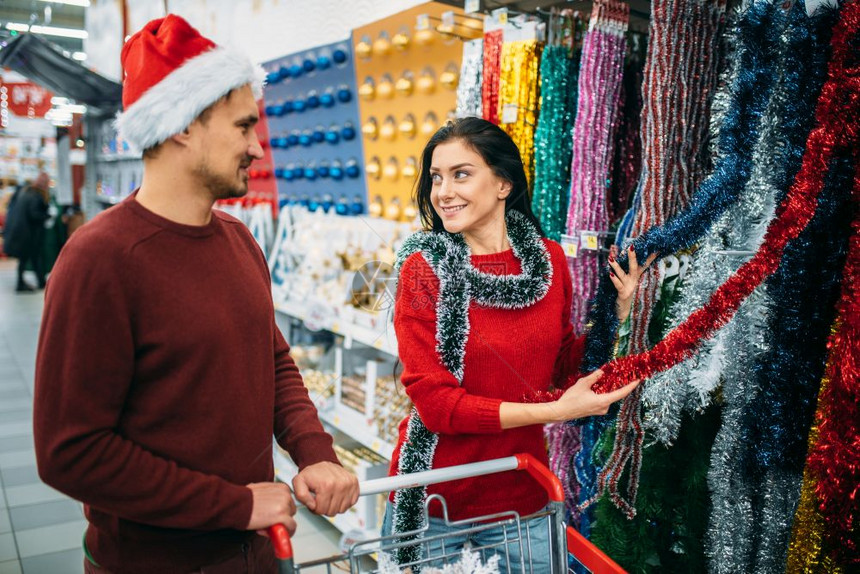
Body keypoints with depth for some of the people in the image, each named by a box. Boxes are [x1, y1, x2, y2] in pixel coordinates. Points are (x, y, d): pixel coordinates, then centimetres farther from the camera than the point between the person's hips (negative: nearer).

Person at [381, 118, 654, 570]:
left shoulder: (548, 258, -4)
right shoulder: (424, 266, -13)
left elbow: (562, 366, 7)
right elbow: (435, 402, -17)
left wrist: (616, 313, -8)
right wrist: (555, 411, -22)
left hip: (522, 494, 3)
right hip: (434, 499, -2)